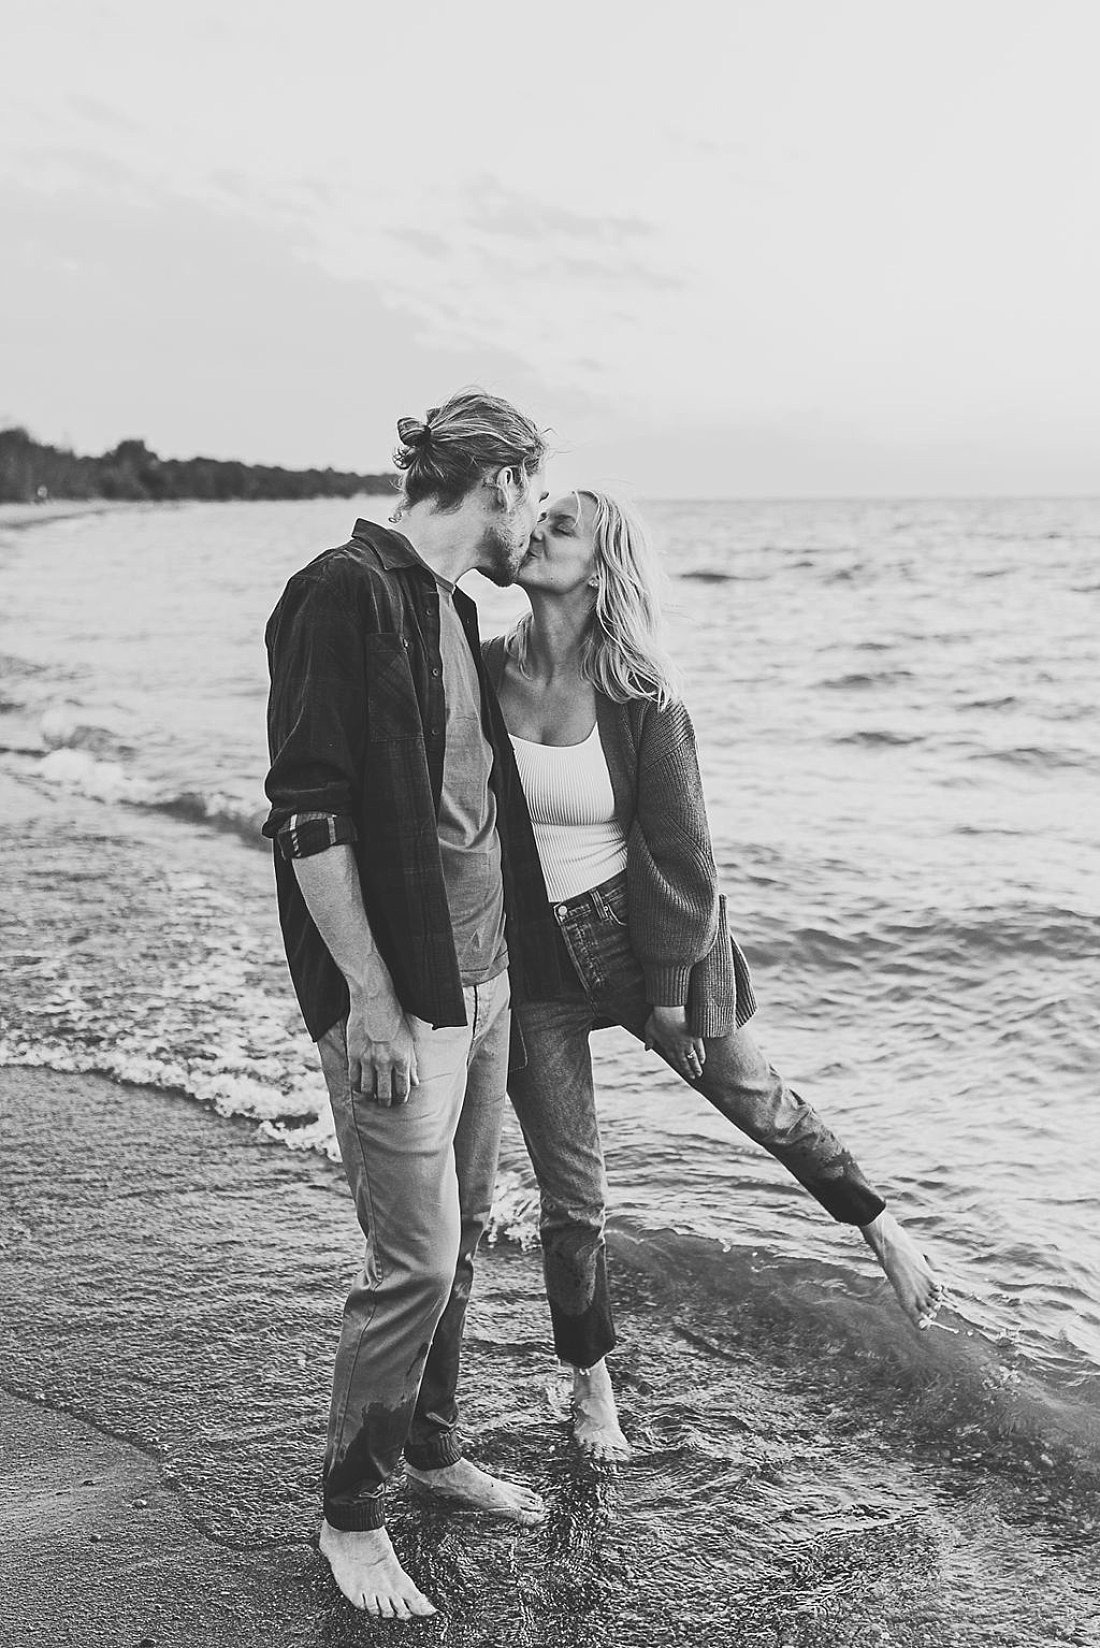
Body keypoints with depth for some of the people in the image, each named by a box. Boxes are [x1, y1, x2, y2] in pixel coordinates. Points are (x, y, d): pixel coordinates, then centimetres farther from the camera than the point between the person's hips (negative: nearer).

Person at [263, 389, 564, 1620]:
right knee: (414, 1263, -2)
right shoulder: (346, 593, -14)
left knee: (461, 1236, 17)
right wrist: (370, 997, -20)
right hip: (397, 996, -9)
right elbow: (307, 813, -19)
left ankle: (431, 1445, 37)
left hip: (482, 981, 9)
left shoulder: (452, 604, 13)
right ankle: (350, 1513, 19)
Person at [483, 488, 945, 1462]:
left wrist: (667, 991, -7)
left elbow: (679, 852, -8)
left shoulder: (642, 703, -12)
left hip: (637, 932, -1)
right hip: (524, 960, 2)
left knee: (758, 1099, 15)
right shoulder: (480, 675, -6)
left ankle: (882, 1231, 43)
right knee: (571, 1193, 9)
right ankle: (591, 1382, 32)